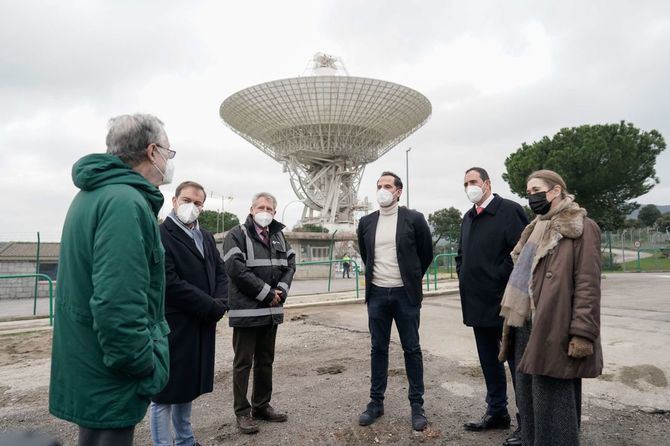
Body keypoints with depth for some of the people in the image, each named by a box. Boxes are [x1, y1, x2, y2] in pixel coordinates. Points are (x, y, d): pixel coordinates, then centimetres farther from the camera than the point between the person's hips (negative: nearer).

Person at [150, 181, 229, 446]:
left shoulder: (206, 237, 13)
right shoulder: (161, 235, -12)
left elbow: (221, 273, 12)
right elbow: (171, 284, -20)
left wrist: (220, 304, -6)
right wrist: (211, 306, -15)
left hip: (203, 325, 8)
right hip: (173, 327, -7)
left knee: (187, 387, 20)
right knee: (165, 392, 6)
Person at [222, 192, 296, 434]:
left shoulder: (278, 236, 13)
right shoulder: (237, 235, -6)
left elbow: (290, 263, 11)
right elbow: (236, 269, -17)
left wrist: (281, 289, -7)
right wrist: (266, 293, -16)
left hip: (272, 310, 6)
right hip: (246, 310, -6)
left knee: (266, 360, 15)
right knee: (243, 362, 3)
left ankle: (262, 405, 29)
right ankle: (242, 412, 15)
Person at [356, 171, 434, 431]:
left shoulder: (414, 219, -5)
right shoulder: (366, 222, 5)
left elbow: (427, 254, 5)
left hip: (405, 294, -3)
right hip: (377, 293, 3)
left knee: (412, 349, 6)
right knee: (378, 349, 10)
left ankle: (417, 405, 18)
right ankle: (376, 402, 22)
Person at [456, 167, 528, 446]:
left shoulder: (509, 211, -9)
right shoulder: (468, 218, 14)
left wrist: (503, 285, -15)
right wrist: (464, 279, 11)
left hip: (503, 302, -8)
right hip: (478, 303, 8)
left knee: (517, 362, 3)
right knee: (488, 361, 17)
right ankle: (496, 412, 33)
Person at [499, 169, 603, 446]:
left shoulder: (581, 228, -6)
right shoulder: (535, 229, 17)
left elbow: (588, 285, -14)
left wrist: (582, 334, -20)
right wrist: (512, 322, 17)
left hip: (554, 332, -8)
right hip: (525, 327, 8)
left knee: (553, 405, 2)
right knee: (528, 399, 17)